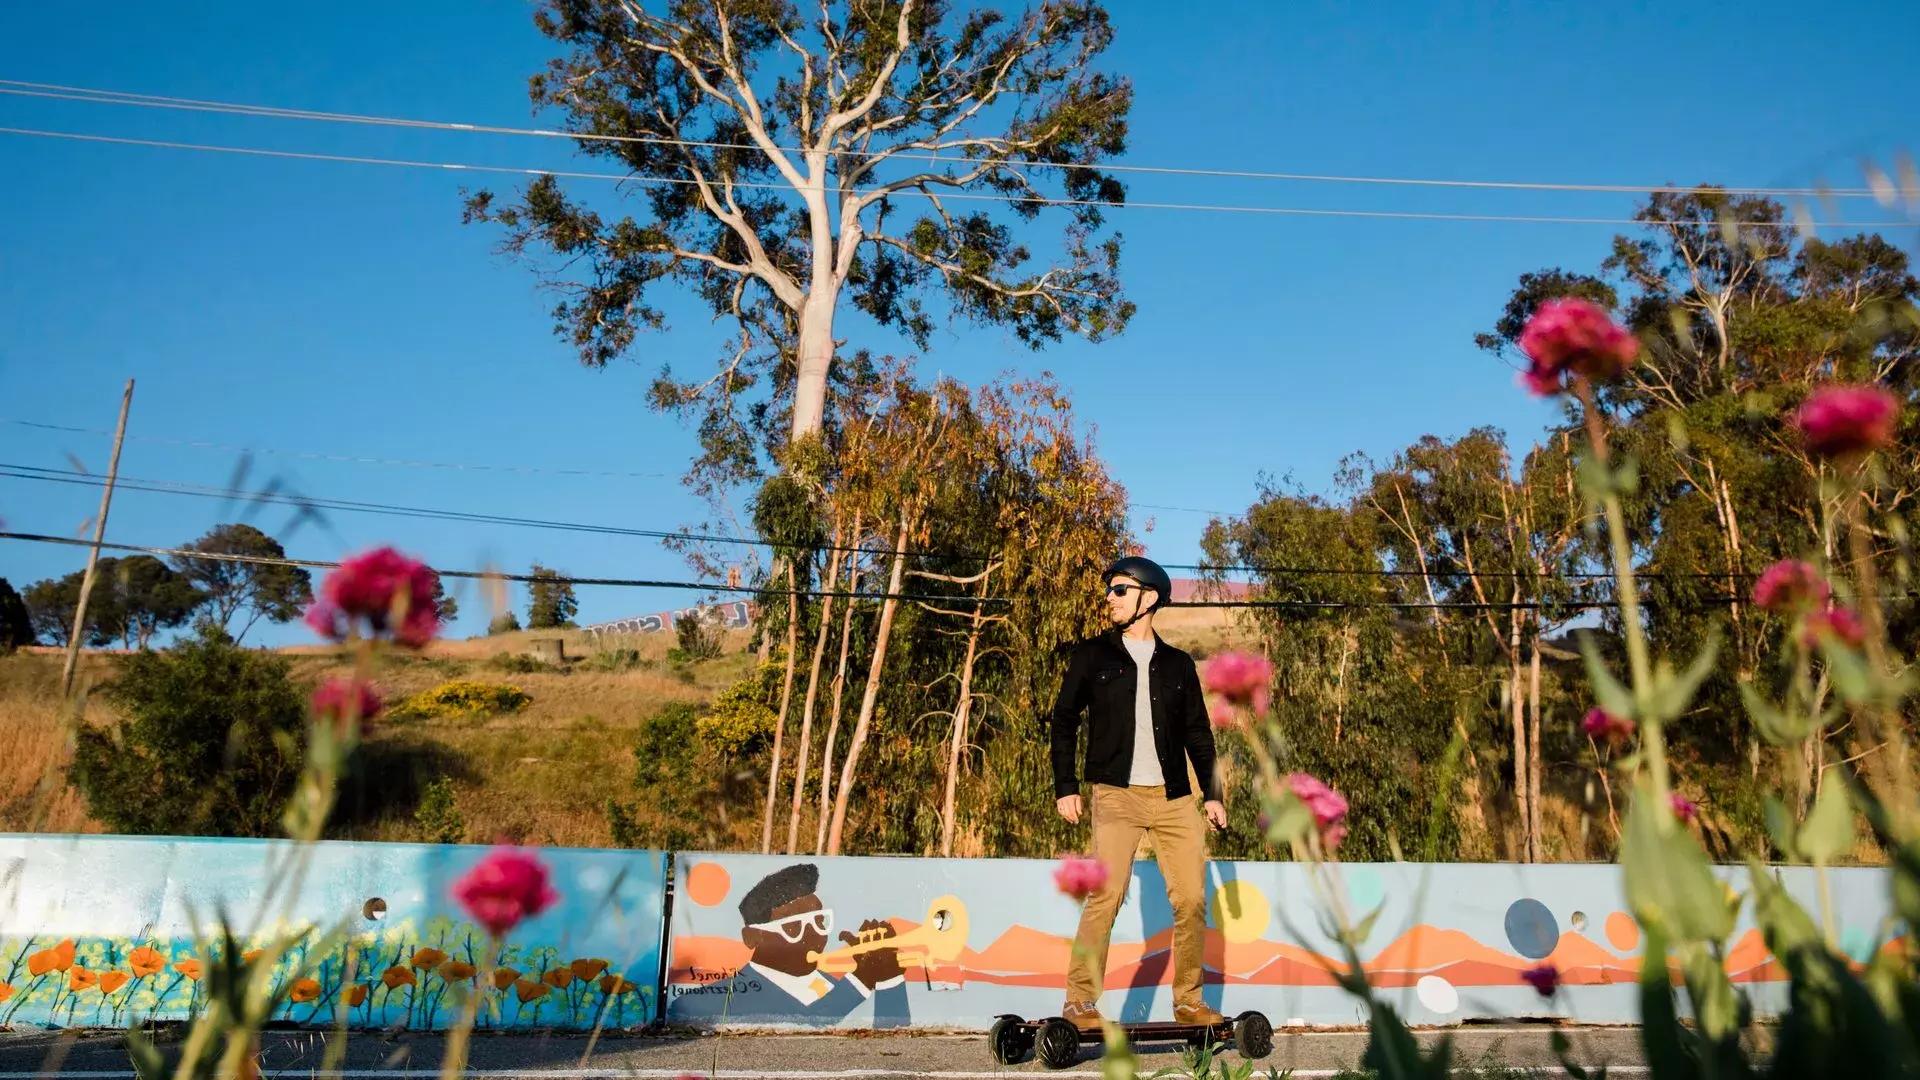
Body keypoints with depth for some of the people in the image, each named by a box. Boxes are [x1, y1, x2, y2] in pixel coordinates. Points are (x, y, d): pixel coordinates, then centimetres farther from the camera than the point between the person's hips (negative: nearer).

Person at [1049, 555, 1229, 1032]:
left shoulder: (1178, 664, 14)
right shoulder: (1092, 655, 7)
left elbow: (1198, 734, 17)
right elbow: (1063, 720, 7)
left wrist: (1212, 793, 9)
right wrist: (1065, 787, 0)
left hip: (1175, 798, 3)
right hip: (1116, 795, -3)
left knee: (1192, 899, 1)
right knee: (1105, 897, -12)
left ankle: (1189, 1001, 16)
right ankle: (1080, 1003, -4)